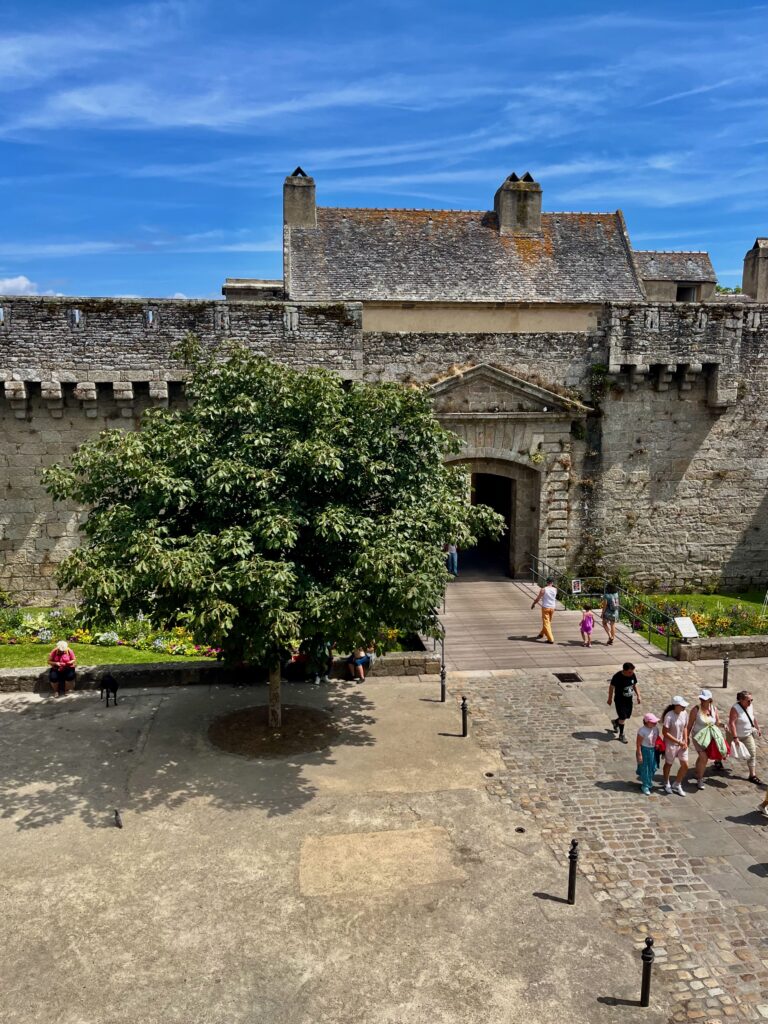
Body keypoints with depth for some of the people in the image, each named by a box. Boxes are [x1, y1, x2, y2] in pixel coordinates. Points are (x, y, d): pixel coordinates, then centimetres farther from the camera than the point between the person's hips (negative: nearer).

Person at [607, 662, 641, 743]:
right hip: (619, 700, -6)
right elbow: (611, 687, -12)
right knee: (623, 717, -5)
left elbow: (635, 685, 6)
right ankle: (621, 734, 15)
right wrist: (610, 698, -3)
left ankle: (616, 722, 46)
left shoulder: (632, 675, -10)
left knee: (628, 715, 16)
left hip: (629, 699, 6)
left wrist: (638, 696, 0)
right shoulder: (617, 677, -25)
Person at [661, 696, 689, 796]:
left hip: (682, 744, 6)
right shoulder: (669, 716, -26)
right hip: (671, 744, -5)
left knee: (685, 765, 7)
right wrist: (678, 742, -19)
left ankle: (677, 785, 28)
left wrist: (685, 742, -3)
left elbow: (685, 728, 5)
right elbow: (665, 732, -22)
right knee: (668, 764, 15)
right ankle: (666, 784, 39)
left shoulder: (684, 714, -7)